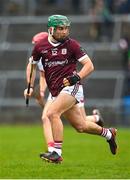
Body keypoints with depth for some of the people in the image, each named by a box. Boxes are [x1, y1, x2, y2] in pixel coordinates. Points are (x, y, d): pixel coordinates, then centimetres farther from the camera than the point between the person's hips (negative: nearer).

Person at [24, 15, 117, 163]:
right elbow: (32, 65, 22)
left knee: (52, 113, -26)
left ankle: (56, 153, -23)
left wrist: (76, 77, -20)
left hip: (71, 87, -5)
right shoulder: (40, 46, 6)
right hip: (56, 92, 5)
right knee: (81, 126, 11)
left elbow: (89, 66, -4)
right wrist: (30, 87, 13)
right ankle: (108, 133, 38)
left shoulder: (71, 44, -5)